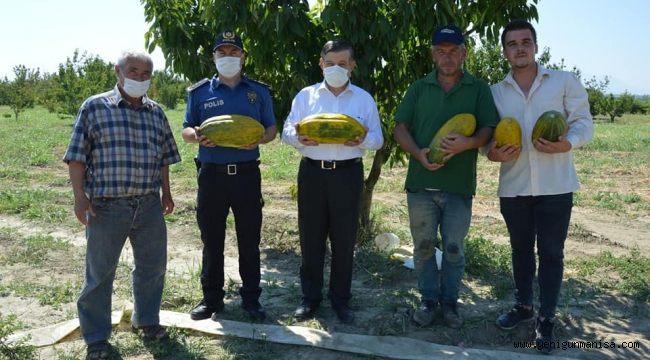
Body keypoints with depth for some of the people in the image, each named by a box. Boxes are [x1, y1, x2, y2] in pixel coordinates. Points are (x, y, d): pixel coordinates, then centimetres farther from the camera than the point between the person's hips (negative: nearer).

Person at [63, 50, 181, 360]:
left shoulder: (156, 113, 10)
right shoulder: (94, 107, -2)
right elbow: (77, 155, -4)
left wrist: (166, 192, 15)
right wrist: (79, 195, -11)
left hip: (149, 206, 4)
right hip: (106, 206, -4)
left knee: (152, 266, 14)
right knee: (100, 273, 6)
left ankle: (146, 320, 35)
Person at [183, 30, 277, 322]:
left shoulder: (258, 92, 9)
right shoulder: (200, 92, 8)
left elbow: (271, 129, 10)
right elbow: (186, 130, 9)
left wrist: (259, 139, -13)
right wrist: (196, 136, -15)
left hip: (247, 174, 0)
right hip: (211, 175, 0)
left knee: (249, 240, 5)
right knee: (211, 240, 8)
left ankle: (251, 299, 19)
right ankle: (211, 298, 22)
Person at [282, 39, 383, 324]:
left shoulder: (364, 99, 7)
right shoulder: (305, 95, 7)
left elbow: (377, 138, 5)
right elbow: (287, 131, 4)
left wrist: (362, 141, -18)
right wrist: (299, 138, -19)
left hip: (348, 174, 0)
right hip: (312, 172, 0)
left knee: (344, 240, 5)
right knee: (311, 237, 6)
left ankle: (341, 300, 20)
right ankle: (310, 297, 21)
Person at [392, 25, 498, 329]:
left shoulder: (479, 89, 4)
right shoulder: (418, 88, 9)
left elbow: (489, 130, -2)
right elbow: (400, 128, 5)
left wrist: (468, 143, -23)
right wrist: (419, 153, -13)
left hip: (460, 185, -1)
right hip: (421, 182, 1)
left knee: (454, 248, 7)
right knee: (424, 246, 9)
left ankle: (449, 300, 25)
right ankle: (428, 299, 25)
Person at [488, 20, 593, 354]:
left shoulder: (564, 82, 1)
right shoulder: (495, 92, 7)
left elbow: (583, 121, -1)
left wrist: (567, 143, -23)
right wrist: (493, 152, -14)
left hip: (554, 185, -2)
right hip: (513, 186, 3)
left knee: (551, 253, 3)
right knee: (521, 249, 16)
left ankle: (546, 318, 17)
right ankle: (523, 305, 34)